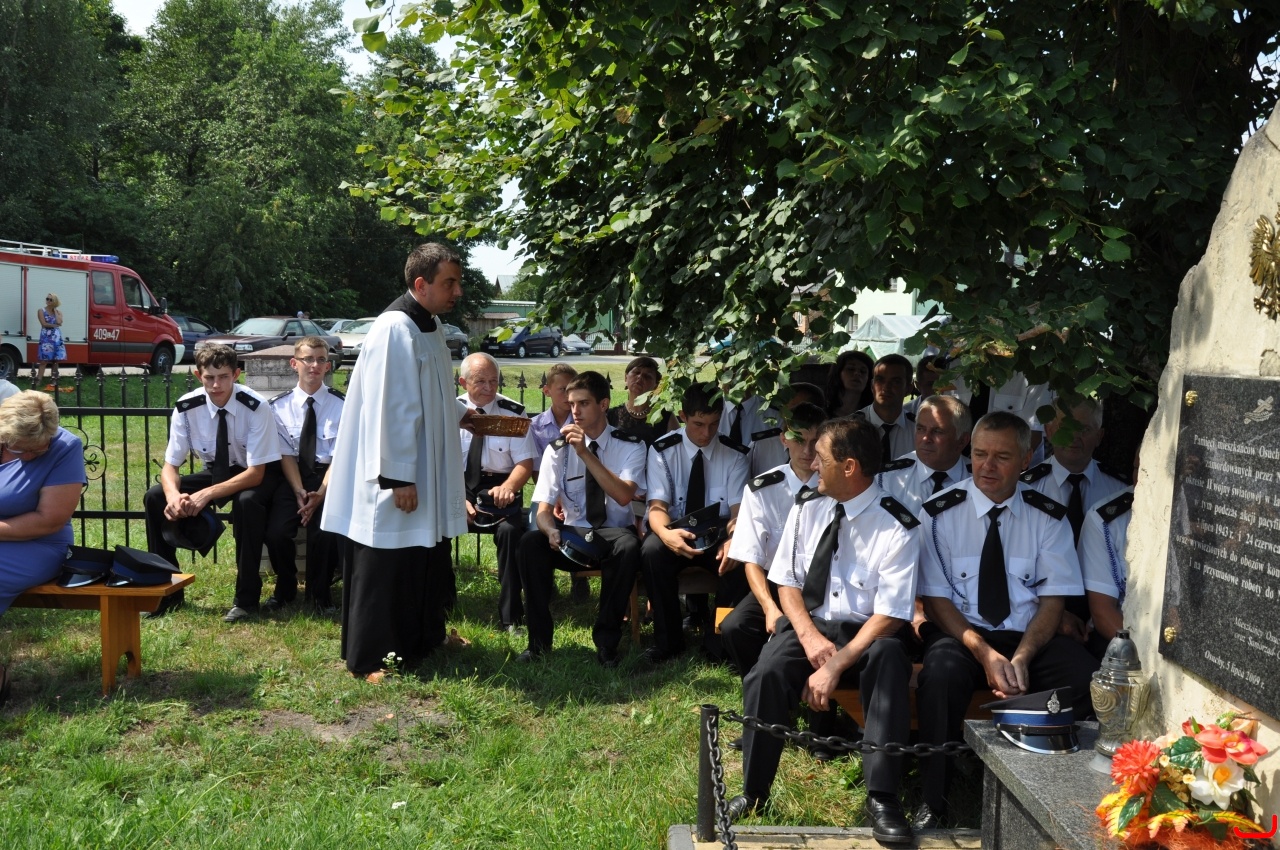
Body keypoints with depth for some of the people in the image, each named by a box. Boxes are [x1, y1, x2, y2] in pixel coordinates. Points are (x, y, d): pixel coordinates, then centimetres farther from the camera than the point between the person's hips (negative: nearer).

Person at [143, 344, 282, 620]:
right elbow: (170, 465, -12)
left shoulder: (256, 407, -27)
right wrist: (173, 494, -36)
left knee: (247, 502, -38)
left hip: (256, 475, -4)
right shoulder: (186, 408, -16)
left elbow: (256, 473, -27)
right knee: (155, 497, -16)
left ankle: (246, 598, -22)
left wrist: (207, 494, -39)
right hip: (214, 471, 4)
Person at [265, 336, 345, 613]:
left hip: (329, 476, -1)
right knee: (277, 532, -22)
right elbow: (286, 455, -1)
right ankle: (285, 588, 9)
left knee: (324, 532, -26)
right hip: (292, 476, 2)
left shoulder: (341, 404, -1)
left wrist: (320, 493, -19)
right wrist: (299, 492, -16)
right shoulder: (279, 406, 4)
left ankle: (319, 594, 2)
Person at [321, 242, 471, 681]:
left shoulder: (430, 326, 9)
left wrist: (461, 413, 9)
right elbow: (388, 409, -24)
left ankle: (425, 638, 35)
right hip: (394, 478, -10)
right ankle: (369, 658, 14)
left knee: (429, 561, 20)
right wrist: (398, 478, -24)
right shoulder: (395, 329, -21)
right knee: (384, 569, 1)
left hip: (428, 474, 10)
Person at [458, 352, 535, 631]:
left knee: (509, 529, -33)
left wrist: (508, 487, -25)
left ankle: (511, 616, -20)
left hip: (498, 488, -1)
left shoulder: (513, 412, 1)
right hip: (457, 487, 1)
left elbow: (525, 462, -2)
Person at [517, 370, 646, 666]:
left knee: (629, 547, -37)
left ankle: (606, 641, -21)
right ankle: (539, 639, -15)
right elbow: (544, 509, -7)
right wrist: (551, 529, -32)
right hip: (572, 534, 2)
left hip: (614, 535, -2)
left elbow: (624, 496, -22)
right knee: (531, 542, -29)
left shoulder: (630, 446, -5)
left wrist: (585, 453, -30)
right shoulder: (558, 449, -1)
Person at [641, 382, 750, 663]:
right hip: (676, 532, 0)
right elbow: (657, 506, -14)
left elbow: (739, 510, -8)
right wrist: (665, 533, -40)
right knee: (652, 550, -34)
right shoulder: (662, 450, -6)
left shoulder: (735, 454, -4)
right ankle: (667, 640, -16)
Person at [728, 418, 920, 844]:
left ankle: (881, 799, -25)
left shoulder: (897, 528, -12)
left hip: (865, 633, -2)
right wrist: (809, 637, -13)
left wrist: (836, 665, -23)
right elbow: (787, 582, 6)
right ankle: (753, 791, -5)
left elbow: (889, 616, -14)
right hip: (808, 624, 3)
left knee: (890, 659, -35)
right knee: (765, 676, -26)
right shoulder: (807, 508, 1)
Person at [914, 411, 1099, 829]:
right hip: (960, 632, -2)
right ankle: (933, 801, -20)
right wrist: (986, 655, -19)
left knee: (1090, 680, -27)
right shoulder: (940, 512, -2)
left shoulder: (1049, 517, 4)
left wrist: (1021, 658, -17)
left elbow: (1052, 600, 1)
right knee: (941, 673, -35)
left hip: (1030, 637, 2)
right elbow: (935, 599, -5)